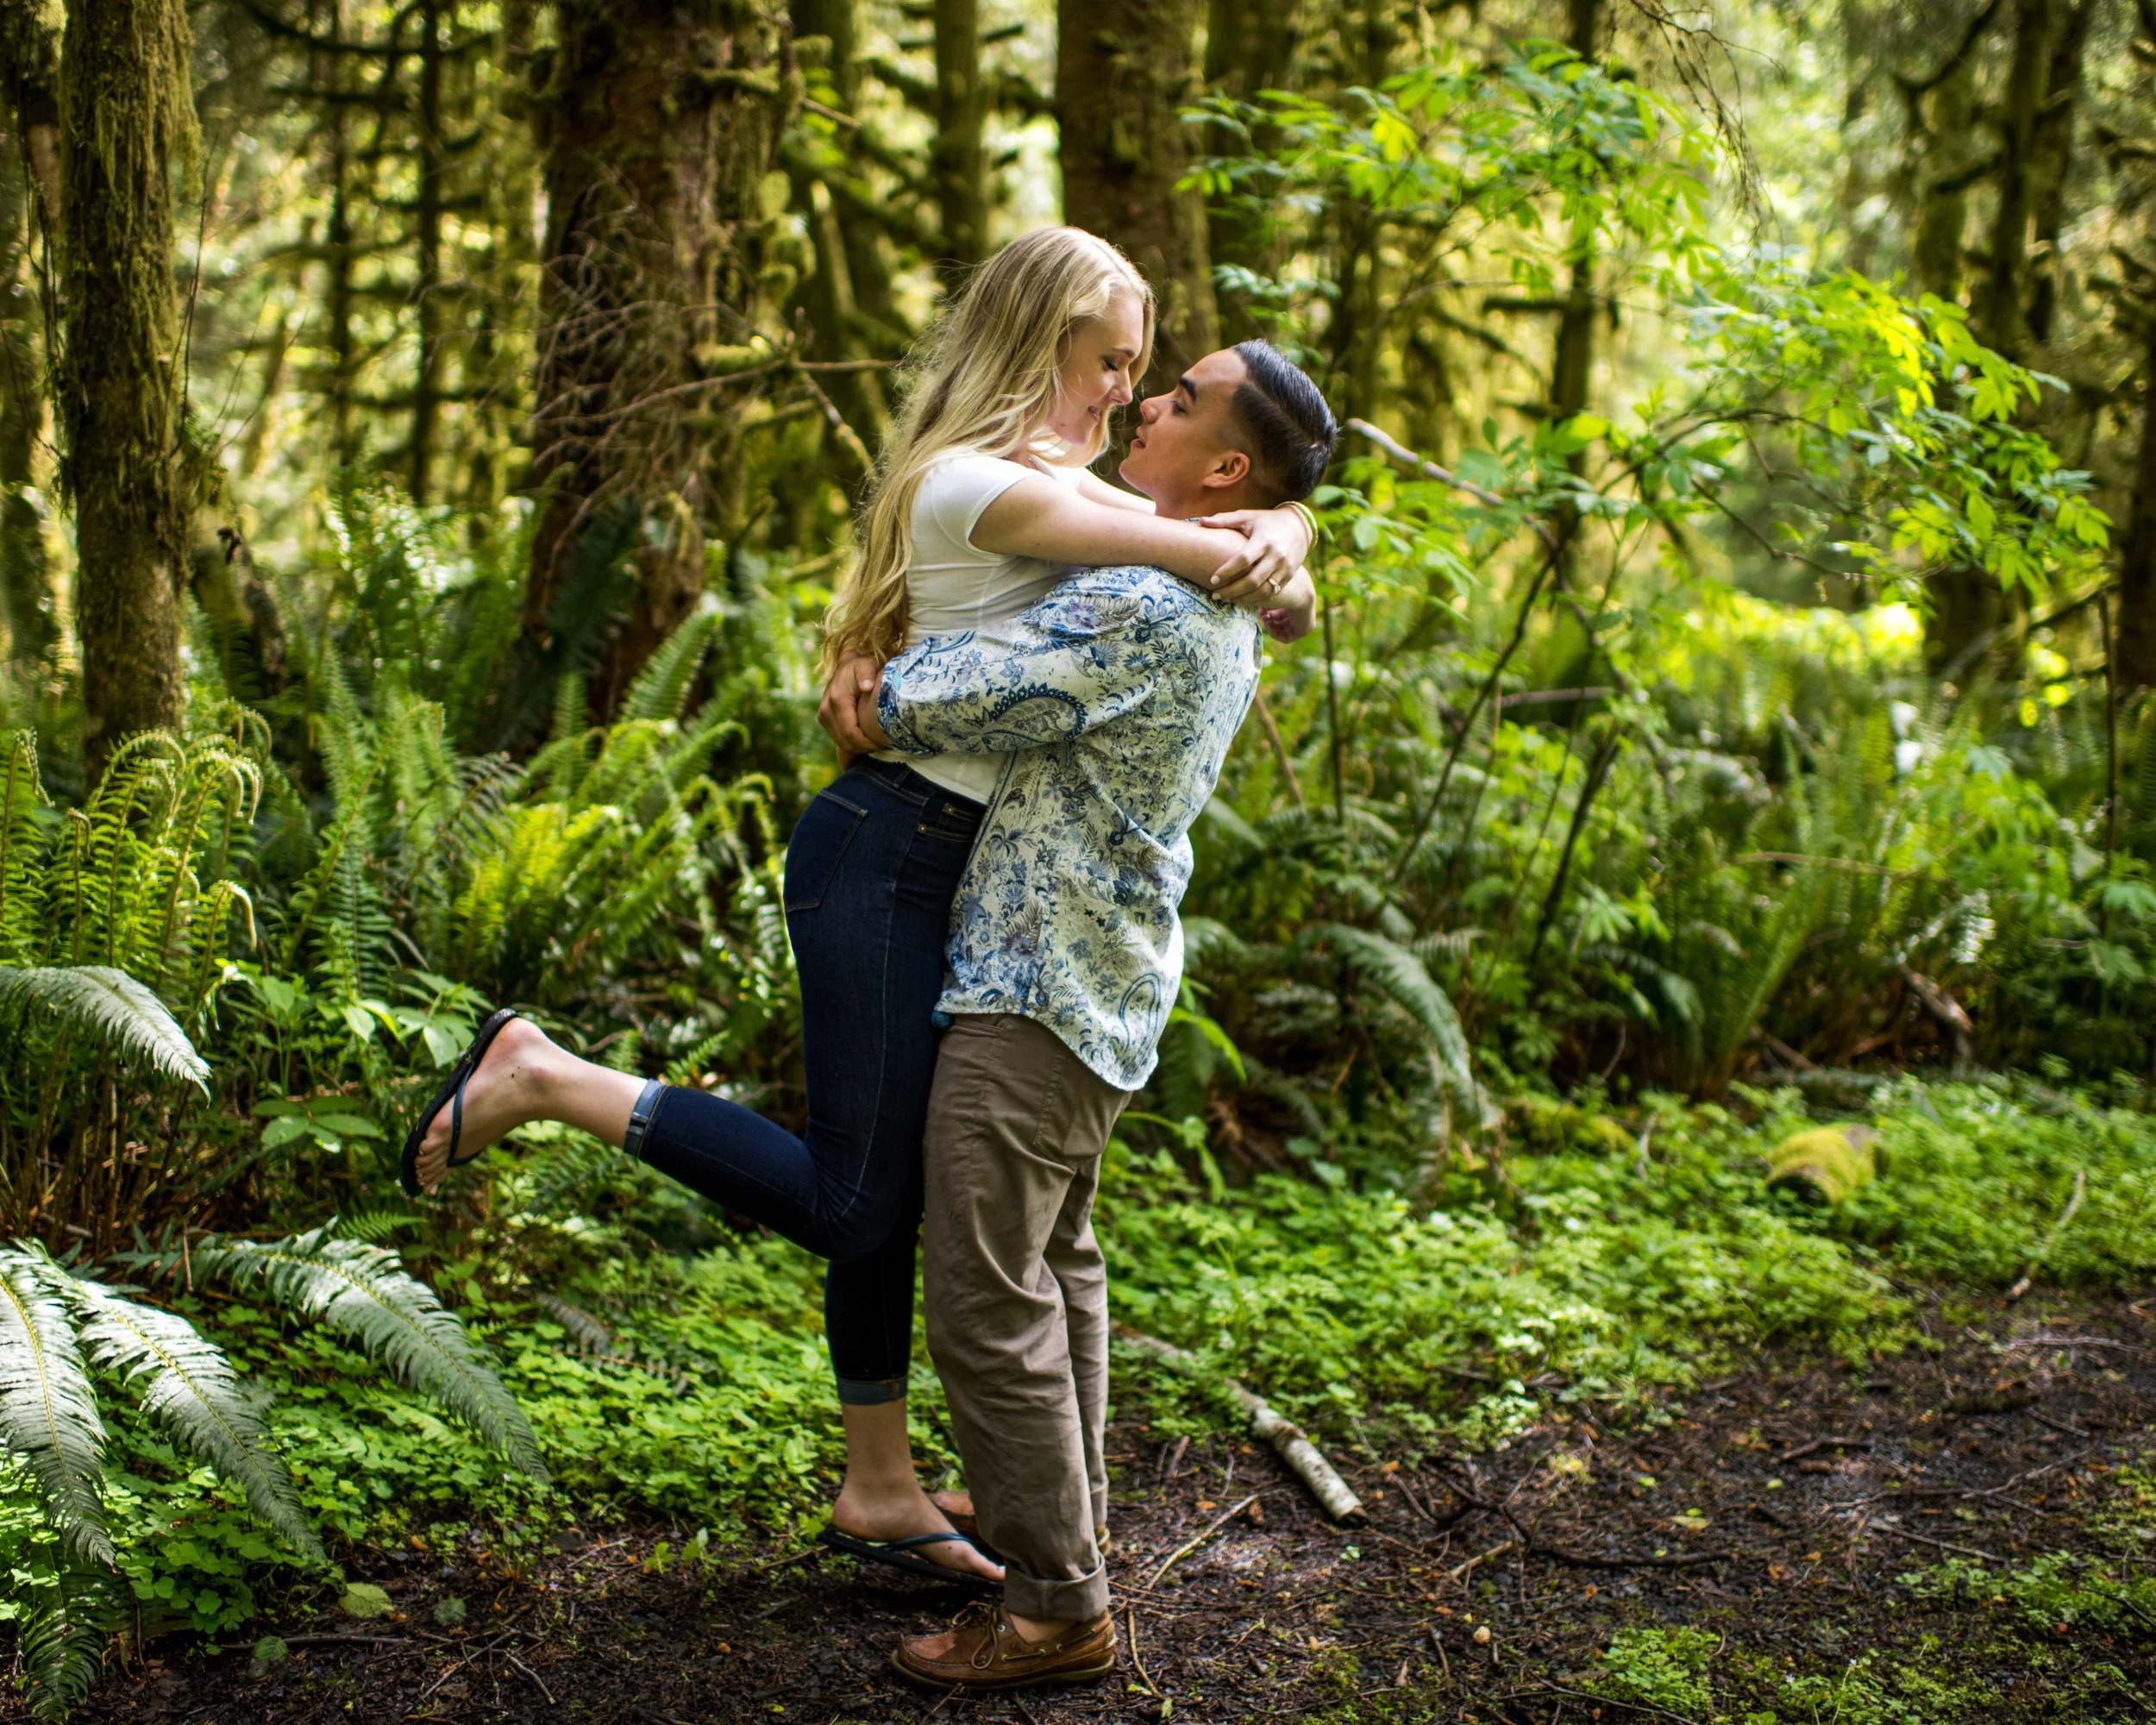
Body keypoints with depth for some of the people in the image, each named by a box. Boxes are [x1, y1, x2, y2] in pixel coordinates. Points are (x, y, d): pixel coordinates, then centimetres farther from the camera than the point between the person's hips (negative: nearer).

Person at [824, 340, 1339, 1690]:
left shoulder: (1139, 610, -23)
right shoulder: (1222, 610, 10)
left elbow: (925, 706, -25)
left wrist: (868, 700, -1)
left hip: (1038, 988, -10)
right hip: (1103, 977, 11)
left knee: (987, 1296, -6)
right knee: (1056, 1257, 22)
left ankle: (1059, 1604, 2)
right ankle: (1070, 1514, 35)